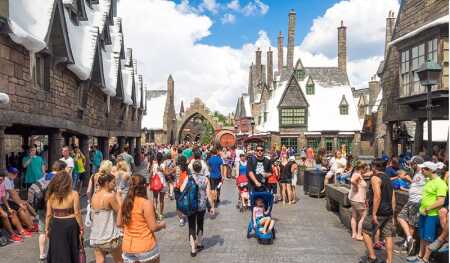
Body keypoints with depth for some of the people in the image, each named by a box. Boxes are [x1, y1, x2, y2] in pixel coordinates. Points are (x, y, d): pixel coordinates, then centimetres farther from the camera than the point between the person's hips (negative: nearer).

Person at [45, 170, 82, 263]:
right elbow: (77, 213, -11)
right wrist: (81, 228, -2)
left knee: (57, 251, 15)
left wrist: (47, 228, 13)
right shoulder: (74, 194, -12)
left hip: (56, 225, 2)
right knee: (71, 251, 12)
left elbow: (49, 214, 1)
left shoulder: (51, 195, -3)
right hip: (70, 225, -2)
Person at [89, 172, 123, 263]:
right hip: (110, 236, -6)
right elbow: (120, 211, -13)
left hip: (96, 236, 6)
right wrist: (118, 197, -1)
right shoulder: (110, 196, -18)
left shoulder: (94, 195, 3)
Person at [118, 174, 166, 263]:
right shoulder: (146, 203, -17)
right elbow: (153, 227, -16)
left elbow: (119, 223, 9)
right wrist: (162, 224, 4)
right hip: (146, 247, -5)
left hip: (127, 248, 5)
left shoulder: (125, 203, 0)